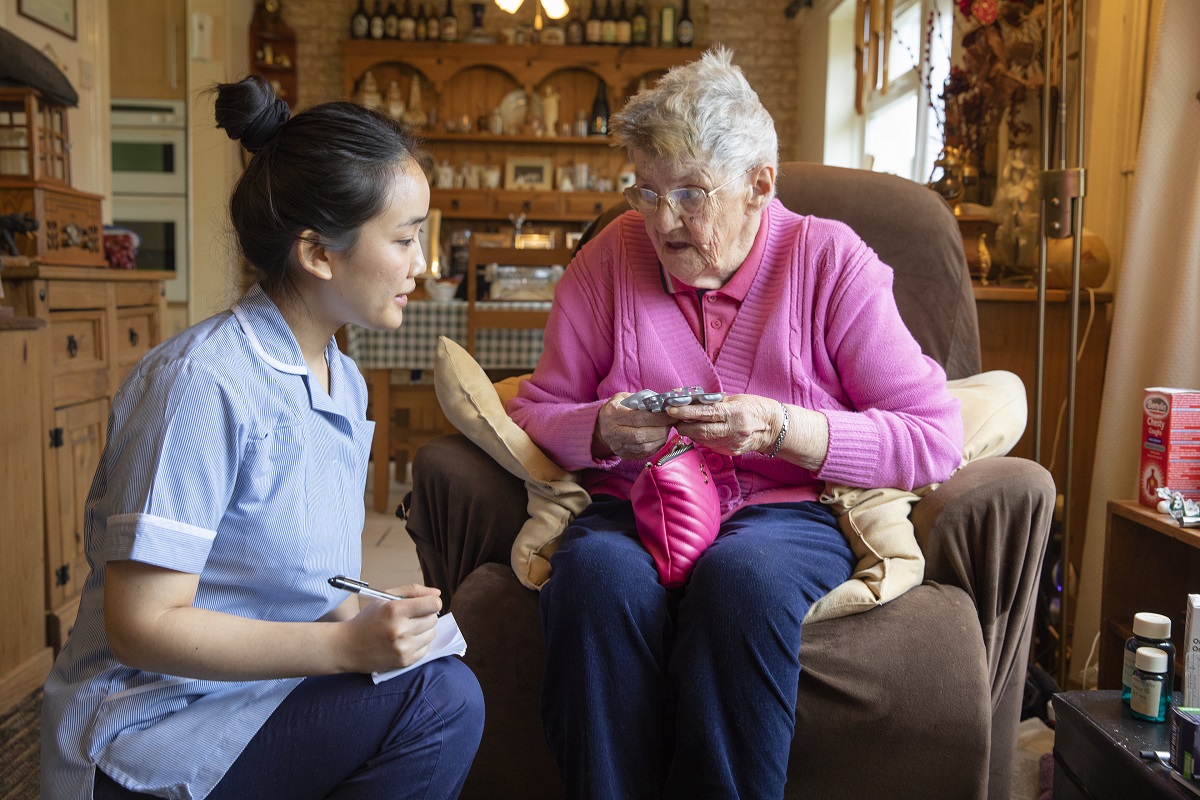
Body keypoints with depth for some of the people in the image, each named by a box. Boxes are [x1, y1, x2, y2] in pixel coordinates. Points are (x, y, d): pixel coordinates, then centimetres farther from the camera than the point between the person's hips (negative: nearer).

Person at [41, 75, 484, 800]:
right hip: (150, 733, -8)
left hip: (277, 690, 8)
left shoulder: (344, 381, 7)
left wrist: (376, 619, -6)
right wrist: (345, 644, -27)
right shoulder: (205, 383, -20)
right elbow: (140, 625, -20)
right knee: (440, 700, -25)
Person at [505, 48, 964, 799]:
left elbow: (935, 438, -3)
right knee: (597, 572, -33)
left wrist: (783, 430, -15)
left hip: (787, 513, -1)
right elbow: (535, 410, 12)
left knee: (741, 574, -36)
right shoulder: (611, 257, 7)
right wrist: (603, 431, -11)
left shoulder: (830, 259, 1)